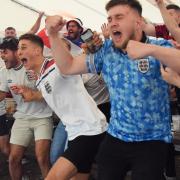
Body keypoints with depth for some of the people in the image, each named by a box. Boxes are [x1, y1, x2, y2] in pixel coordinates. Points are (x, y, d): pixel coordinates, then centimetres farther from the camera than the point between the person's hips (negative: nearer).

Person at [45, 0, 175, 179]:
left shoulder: (160, 47, -11)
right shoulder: (105, 51, 1)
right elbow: (67, 67, 6)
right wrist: (53, 34, -7)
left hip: (152, 141, -4)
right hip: (114, 138, 4)